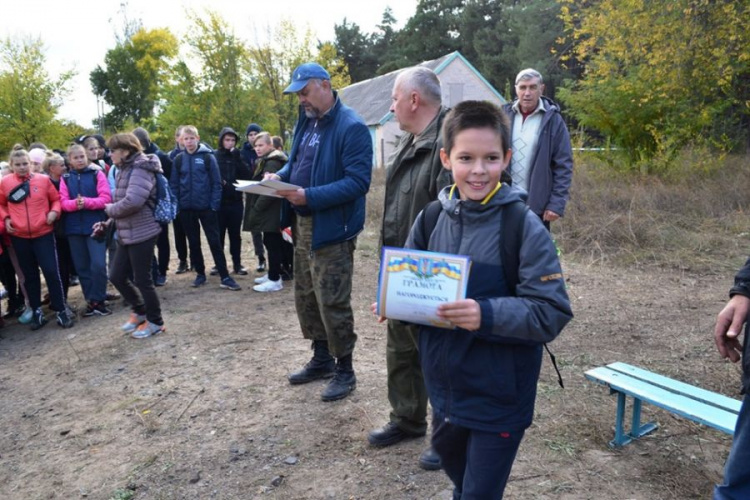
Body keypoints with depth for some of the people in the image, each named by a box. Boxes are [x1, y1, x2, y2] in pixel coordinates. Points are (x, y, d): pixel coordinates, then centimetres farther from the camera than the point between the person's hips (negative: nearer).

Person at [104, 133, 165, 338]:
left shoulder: (140, 170, -16)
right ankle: (139, 311, 34)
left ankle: (155, 321, 19)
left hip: (142, 233, -9)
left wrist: (110, 209, -12)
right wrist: (108, 222, 8)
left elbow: (132, 201, -29)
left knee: (142, 279, 1)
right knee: (116, 276, 14)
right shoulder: (124, 169, 13)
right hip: (125, 234, 9)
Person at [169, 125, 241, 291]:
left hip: (206, 207, -3)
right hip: (186, 209, 3)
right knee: (193, 243, 11)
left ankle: (225, 277, 1)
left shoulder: (208, 157, -3)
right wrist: (176, 206, -2)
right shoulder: (178, 159, 5)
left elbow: (216, 183, -4)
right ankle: (200, 274, 23)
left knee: (215, 241, -2)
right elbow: (174, 184, 6)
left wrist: (215, 204, -11)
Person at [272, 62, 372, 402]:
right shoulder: (306, 123, 13)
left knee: (332, 302, -2)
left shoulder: (351, 127, -15)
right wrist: (280, 175, 0)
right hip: (303, 225, 9)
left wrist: (311, 196, -29)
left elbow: (358, 181, -22)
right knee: (305, 297, 16)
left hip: (332, 229, -9)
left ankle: (344, 370, 17)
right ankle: (321, 359, 33)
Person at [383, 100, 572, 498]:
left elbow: (552, 313, -19)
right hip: (445, 387, 5)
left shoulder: (524, 227, -18)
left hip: (499, 395, -5)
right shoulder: (431, 218, -5)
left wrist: (487, 314, -32)